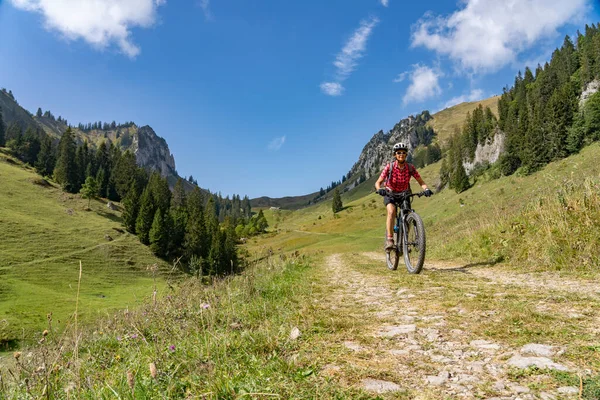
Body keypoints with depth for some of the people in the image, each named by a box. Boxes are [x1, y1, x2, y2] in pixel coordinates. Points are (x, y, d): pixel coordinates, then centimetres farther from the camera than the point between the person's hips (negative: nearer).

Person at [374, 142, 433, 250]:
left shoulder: (410, 167, -16)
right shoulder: (389, 167, -20)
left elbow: (421, 182, -14)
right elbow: (378, 182, -20)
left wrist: (426, 189, -35)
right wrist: (380, 189, -42)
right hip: (390, 193, -2)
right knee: (392, 211, -30)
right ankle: (389, 239, -28)